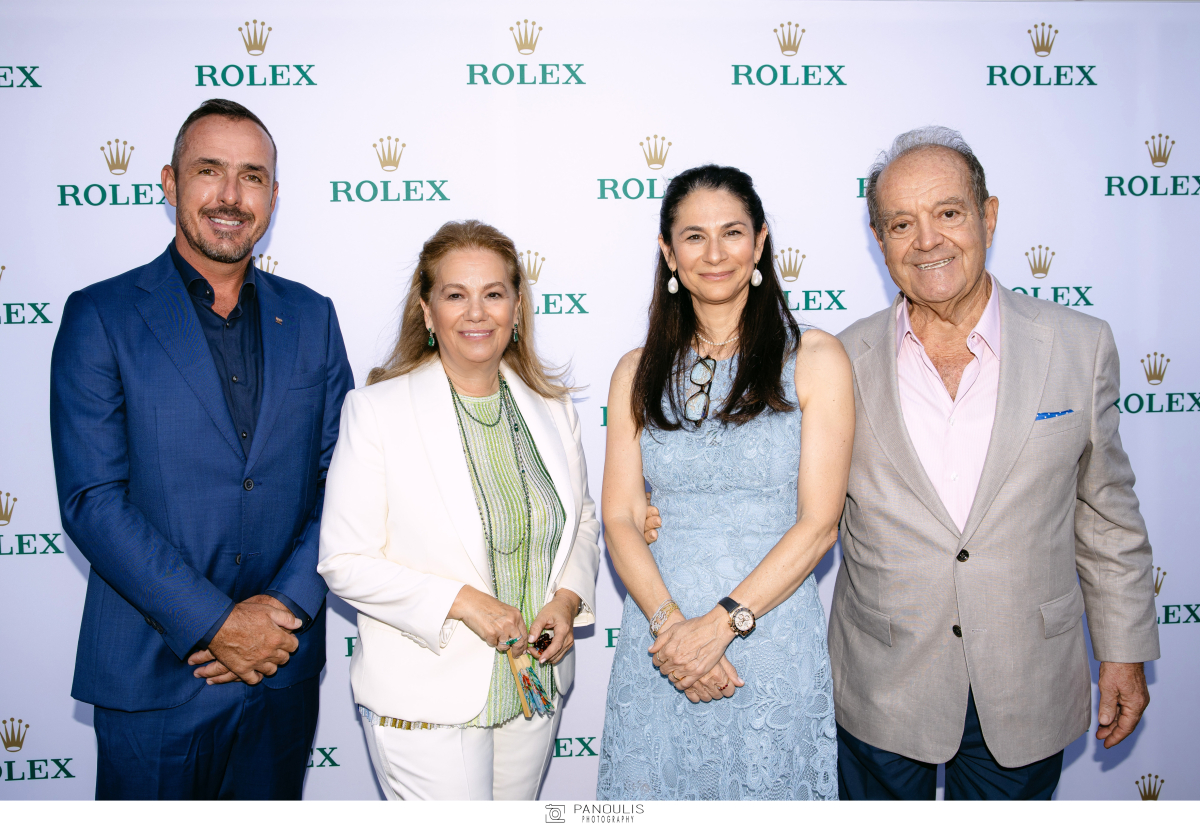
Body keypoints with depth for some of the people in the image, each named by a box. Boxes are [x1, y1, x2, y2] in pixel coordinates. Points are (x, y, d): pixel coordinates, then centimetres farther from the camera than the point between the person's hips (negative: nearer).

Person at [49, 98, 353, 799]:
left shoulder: (311, 317, 5)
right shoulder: (101, 317, -5)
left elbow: (341, 479, 2)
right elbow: (92, 500, -11)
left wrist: (288, 604, -10)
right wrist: (216, 623, -16)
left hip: (284, 673, 3)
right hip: (153, 677, -3)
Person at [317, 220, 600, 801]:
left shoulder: (553, 410, 2)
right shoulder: (375, 410, -11)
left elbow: (583, 522, 13)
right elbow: (344, 562, -12)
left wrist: (568, 598, -6)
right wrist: (462, 601, -20)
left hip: (536, 689, 5)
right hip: (425, 702, -4)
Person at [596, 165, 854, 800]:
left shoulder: (814, 359, -3)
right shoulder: (638, 373, 6)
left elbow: (818, 523, -7)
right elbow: (620, 518, 1)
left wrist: (721, 622, -15)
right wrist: (671, 623, -14)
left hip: (772, 646, -2)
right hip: (658, 645, 2)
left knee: (766, 794, 10)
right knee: (653, 794, 12)